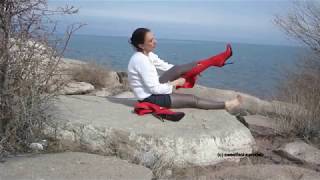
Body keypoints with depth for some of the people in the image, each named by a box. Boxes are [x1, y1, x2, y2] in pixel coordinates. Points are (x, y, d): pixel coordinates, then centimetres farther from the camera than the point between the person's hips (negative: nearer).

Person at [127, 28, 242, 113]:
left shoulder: (147, 55, -1)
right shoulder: (141, 61, -29)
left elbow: (165, 66, 9)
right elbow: (154, 89, -27)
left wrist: (190, 71, 6)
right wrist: (175, 83, -14)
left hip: (152, 89, 8)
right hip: (150, 97, -8)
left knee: (179, 69, -5)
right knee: (192, 99, -5)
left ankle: (217, 60, 1)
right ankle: (225, 105, 6)